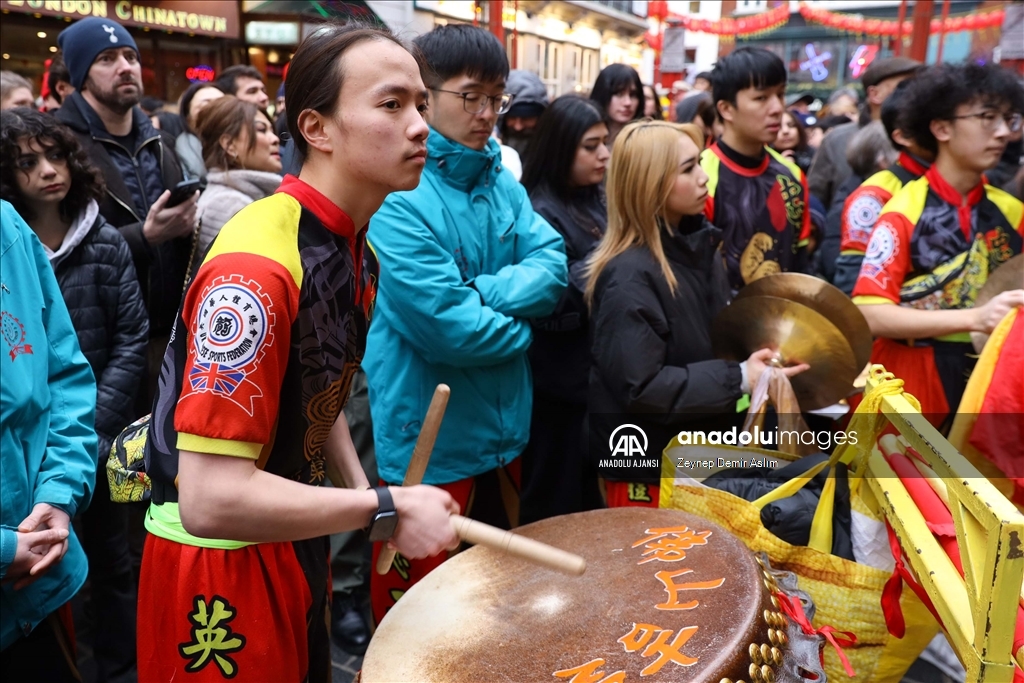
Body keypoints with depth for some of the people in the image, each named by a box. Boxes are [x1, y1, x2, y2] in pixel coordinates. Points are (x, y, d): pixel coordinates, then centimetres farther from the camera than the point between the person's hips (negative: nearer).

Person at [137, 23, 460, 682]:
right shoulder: (256, 266, -28)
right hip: (219, 562, -8)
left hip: (294, 537, 8)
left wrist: (361, 492, -1)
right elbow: (210, 498, -30)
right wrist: (383, 508, -23)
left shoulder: (356, 249, 1)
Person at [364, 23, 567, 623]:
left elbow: (552, 268, -3)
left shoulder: (502, 181, 6)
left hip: (503, 425, 7)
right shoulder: (396, 194, -18)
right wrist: (519, 328, -7)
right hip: (428, 438, -7)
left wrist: (478, 294, -18)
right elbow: (445, 326, -24)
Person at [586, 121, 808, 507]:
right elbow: (640, 386, -27)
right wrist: (739, 379, -24)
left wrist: (755, 356, -2)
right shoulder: (629, 276, -24)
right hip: (649, 468, -8)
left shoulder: (698, 244, 4)